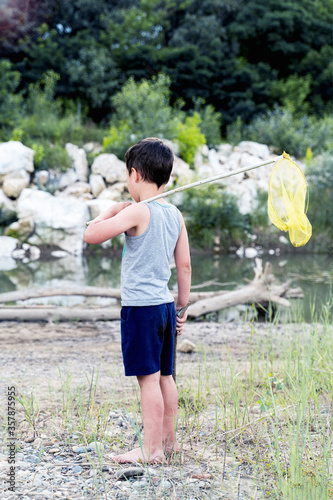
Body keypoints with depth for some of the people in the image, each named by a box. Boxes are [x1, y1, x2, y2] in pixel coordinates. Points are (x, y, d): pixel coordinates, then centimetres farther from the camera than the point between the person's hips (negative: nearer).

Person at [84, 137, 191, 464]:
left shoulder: (137, 211, -14)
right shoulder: (176, 215, 8)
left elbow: (91, 235, -16)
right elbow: (184, 265, 11)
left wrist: (111, 211, 1)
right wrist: (182, 306, 19)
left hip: (140, 306, -8)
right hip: (165, 304, 8)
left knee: (148, 378, -4)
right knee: (164, 376, 16)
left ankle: (151, 450, 1)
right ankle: (168, 439, 28)